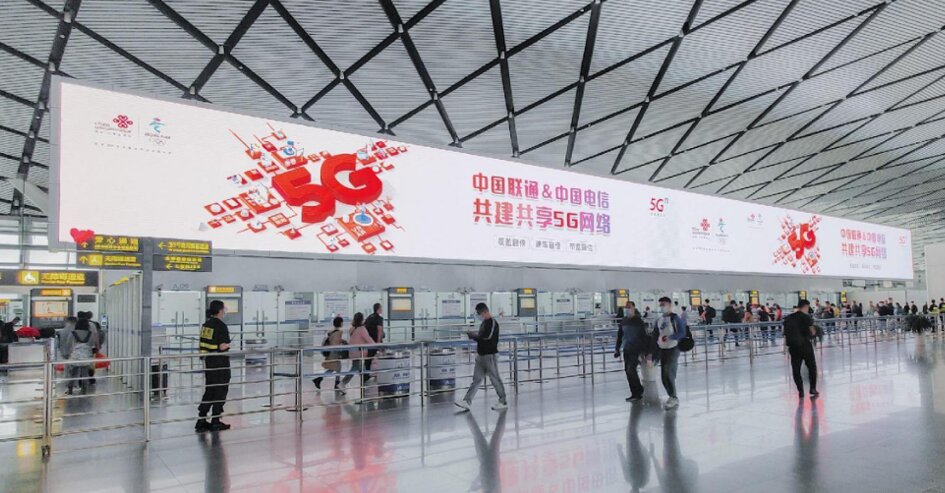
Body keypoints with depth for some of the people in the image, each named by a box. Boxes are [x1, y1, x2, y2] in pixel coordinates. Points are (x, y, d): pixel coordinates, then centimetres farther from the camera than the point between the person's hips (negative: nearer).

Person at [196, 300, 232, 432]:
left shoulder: (206, 324, 7)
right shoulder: (221, 326, -16)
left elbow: (204, 344, 9)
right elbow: (222, 347, -20)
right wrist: (229, 344, 0)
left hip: (208, 361, 7)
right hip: (220, 363, -7)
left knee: (209, 391, 16)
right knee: (220, 391, 5)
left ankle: (201, 421, 17)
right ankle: (215, 422, 12)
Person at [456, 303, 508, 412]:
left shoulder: (492, 323, -13)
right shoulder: (484, 323, 14)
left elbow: (486, 336, -22)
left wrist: (473, 335, -10)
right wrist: (473, 336, 3)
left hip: (490, 355, -9)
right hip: (481, 355, 9)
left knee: (495, 379, 0)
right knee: (477, 379, 6)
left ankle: (503, 402, 12)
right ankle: (467, 402, 5)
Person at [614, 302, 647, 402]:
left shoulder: (638, 320, -9)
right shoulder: (623, 321, 8)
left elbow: (643, 336, -10)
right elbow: (620, 335, 17)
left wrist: (643, 351, -14)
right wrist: (617, 348, 16)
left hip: (636, 349, -6)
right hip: (626, 349, 7)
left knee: (631, 369, -15)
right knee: (628, 371, 7)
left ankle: (638, 391, 2)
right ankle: (635, 394, 17)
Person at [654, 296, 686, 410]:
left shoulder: (675, 318, -8)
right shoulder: (658, 320, 12)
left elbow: (682, 333, -14)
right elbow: (656, 335, 18)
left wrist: (670, 337, -25)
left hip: (673, 349, -7)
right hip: (662, 350, 7)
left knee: (669, 374, -15)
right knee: (664, 376, 7)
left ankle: (673, 398, -3)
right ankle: (673, 399, 20)